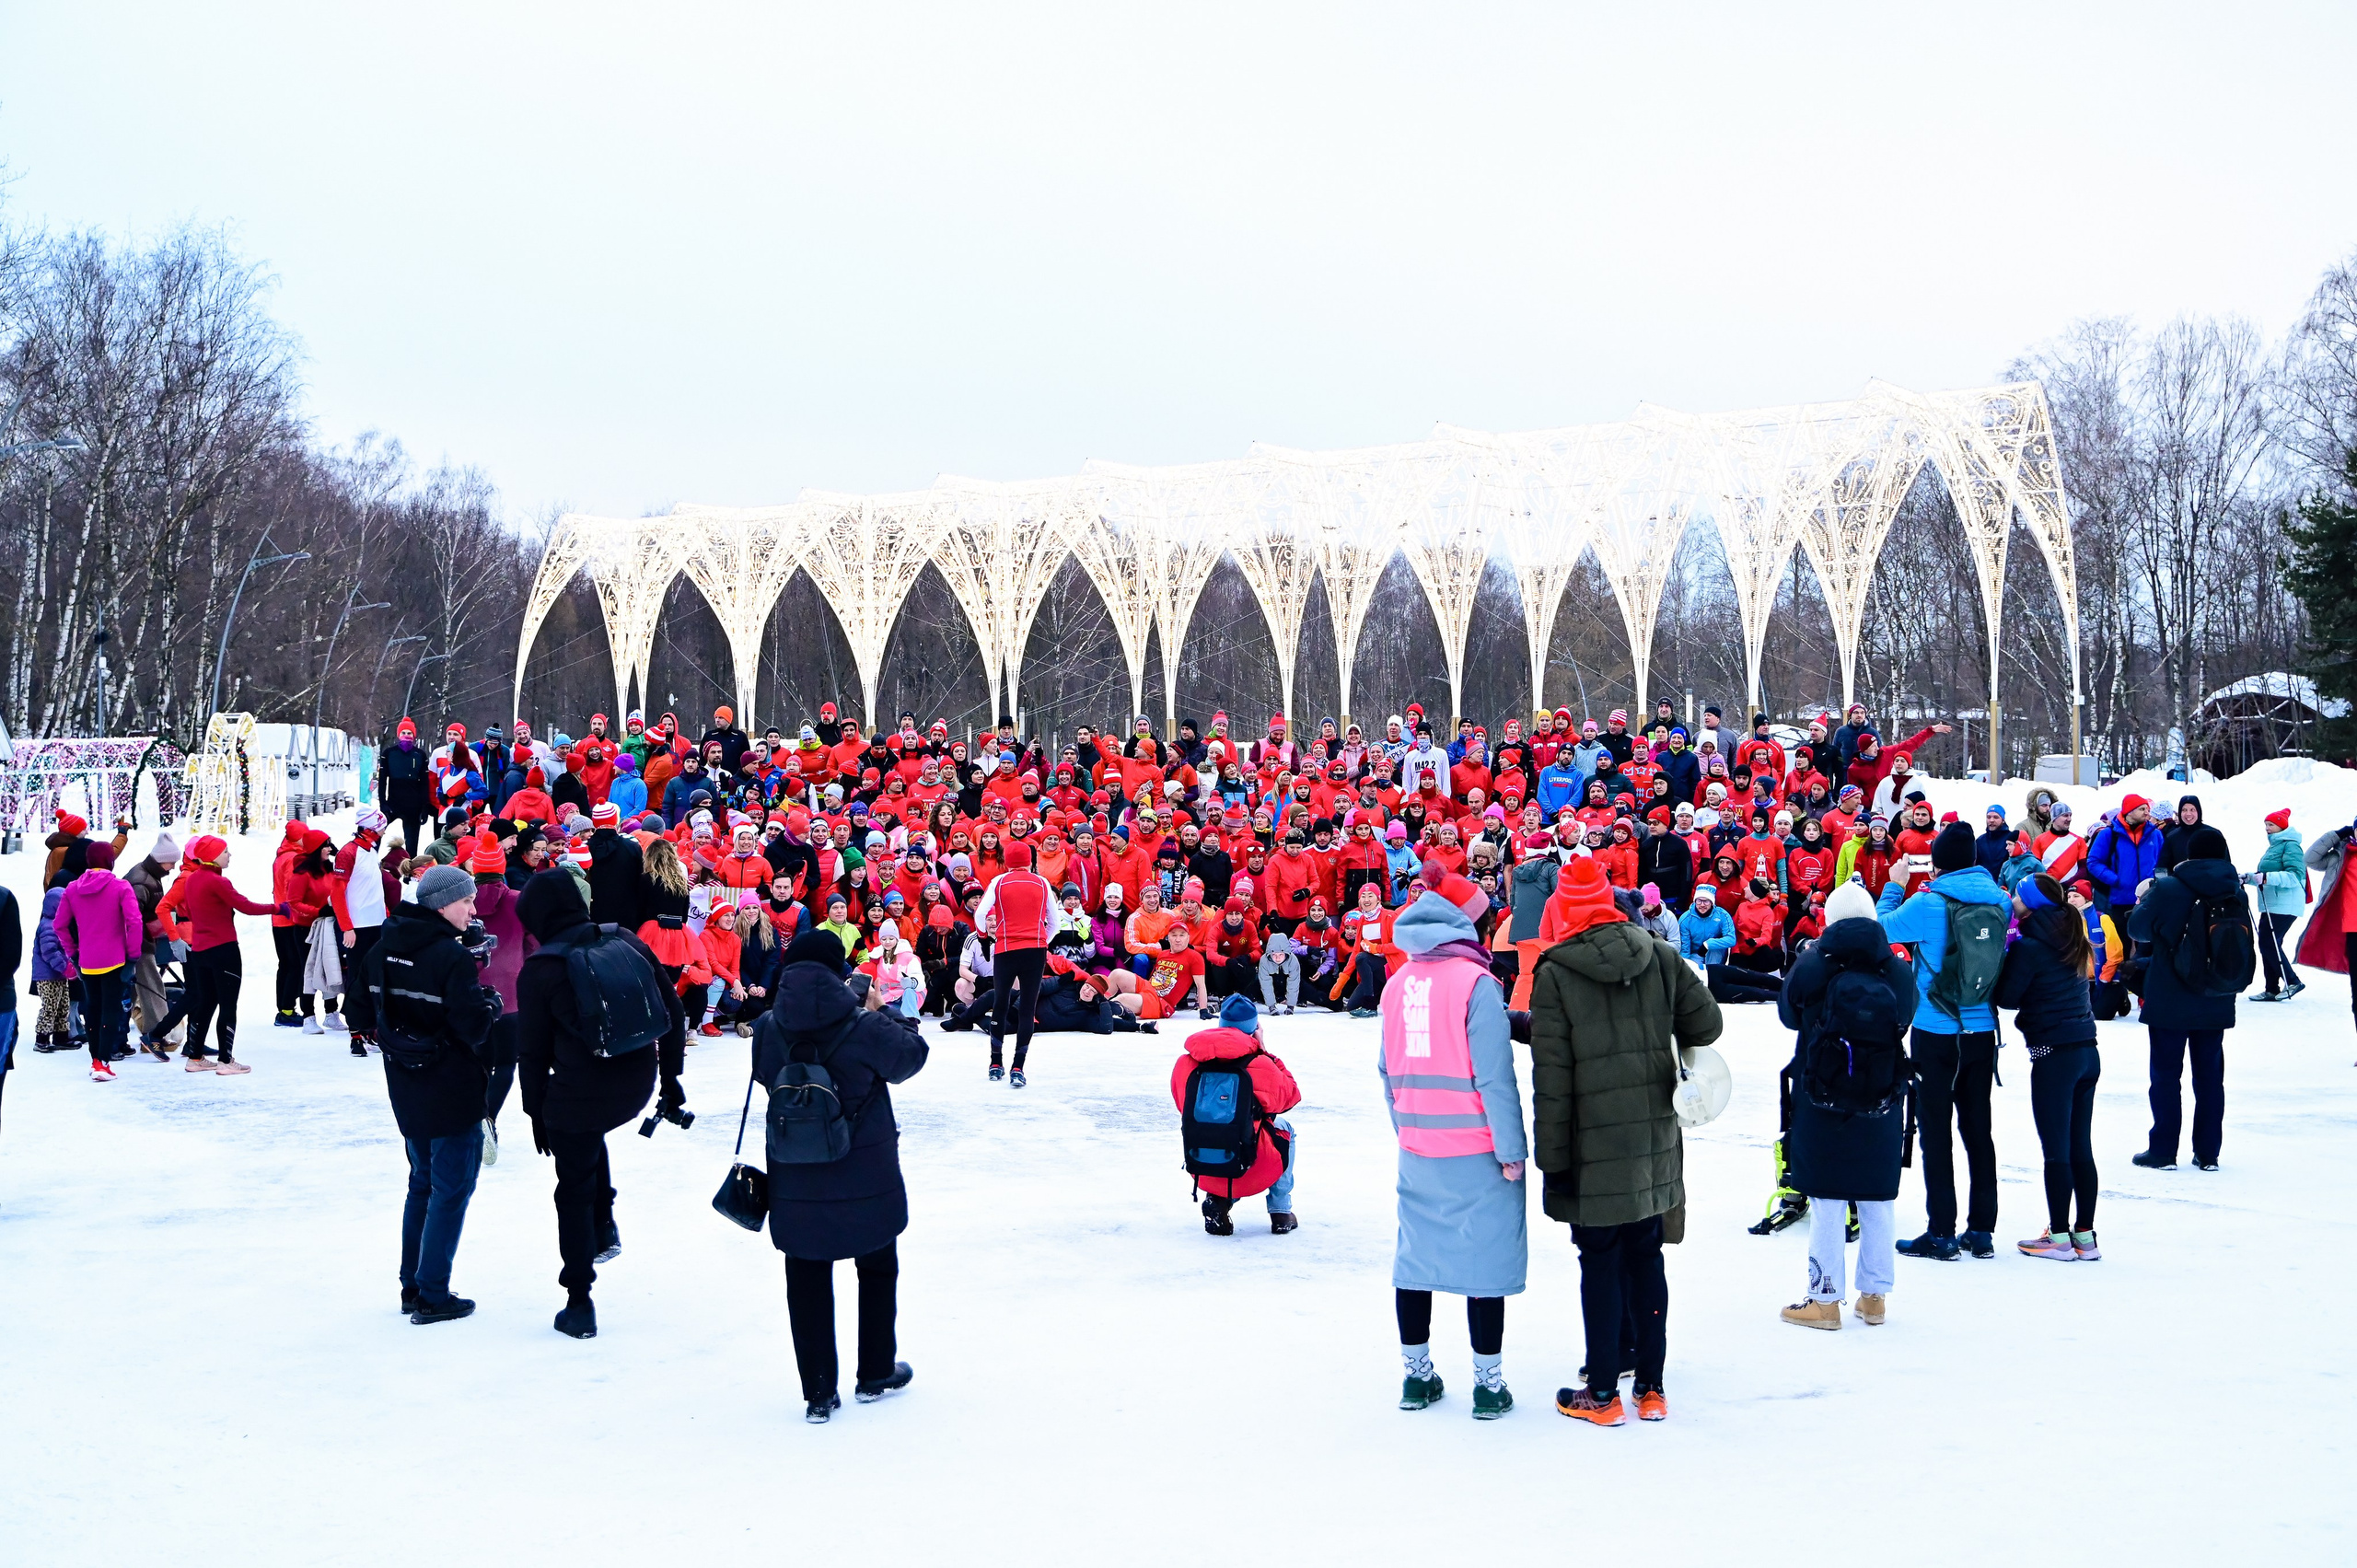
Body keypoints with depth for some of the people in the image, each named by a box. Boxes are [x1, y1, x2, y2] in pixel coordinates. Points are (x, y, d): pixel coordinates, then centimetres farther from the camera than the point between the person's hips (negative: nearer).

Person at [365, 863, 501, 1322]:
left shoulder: (383, 948, 2)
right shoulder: (453, 956, -21)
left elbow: (366, 1002, 11)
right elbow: (474, 1026, -21)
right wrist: (490, 1002, -3)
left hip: (406, 1090, 8)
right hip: (454, 1091, -7)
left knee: (423, 1182, 21)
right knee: (452, 1189, 4)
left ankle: (412, 1286, 26)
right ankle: (433, 1296, 7)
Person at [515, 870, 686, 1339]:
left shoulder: (539, 971, -8)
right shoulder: (628, 943, 2)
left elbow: (532, 1052, -2)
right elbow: (673, 1014, 6)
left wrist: (537, 1113, 10)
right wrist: (670, 1075, 15)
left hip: (579, 1094, -4)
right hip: (637, 1086, 5)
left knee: (575, 1190, 12)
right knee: (589, 1138, 36)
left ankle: (579, 1305, 16)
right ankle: (604, 1227, 30)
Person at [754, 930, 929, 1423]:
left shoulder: (767, 1030, -8)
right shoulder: (865, 1029, -18)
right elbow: (912, 1055, -1)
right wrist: (893, 1017, 14)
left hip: (795, 1188, 2)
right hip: (867, 1185, -2)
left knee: (807, 1283, 13)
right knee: (877, 1269, 20)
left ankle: (818, 1393, 15)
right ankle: (874, 1375, 31)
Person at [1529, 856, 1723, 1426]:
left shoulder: (1555, 976, -10)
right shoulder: (1661, 958, 0)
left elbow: (1551, 1079, -11)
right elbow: (1706, 1024, 5)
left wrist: (1551, 1156, -6)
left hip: (1594, 1147, -4)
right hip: (1655, 1140, 4)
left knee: (1601, 1262, 4)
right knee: (1646, 1258, 13)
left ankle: (1603, 1394, 10)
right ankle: (1651, 1388, 18)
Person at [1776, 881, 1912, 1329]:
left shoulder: (1811, 967, -12)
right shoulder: (1900, 971, -4)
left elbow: (1788, 1015, 5)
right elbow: (1904, 1021, 11)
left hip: (1821, 1101, -3)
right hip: (1884, 1107, 3)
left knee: (1827, 1202, 4)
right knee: (1878, 1203, 12)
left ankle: (1825, 1298, 8)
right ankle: (1874, 1296, 19)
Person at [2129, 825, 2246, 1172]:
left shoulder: (2169, 889, -15)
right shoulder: (2236, 893, -1)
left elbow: (2138, 929, -2)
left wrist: (2146, 899, 16)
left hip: (2170, 1003, -4)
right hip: (2216, 1005, 4)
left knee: (2166, 1074, 5)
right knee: (2210, 1075, 11)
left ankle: (2163, 1150, 6)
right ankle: (2207, 1153, 14)